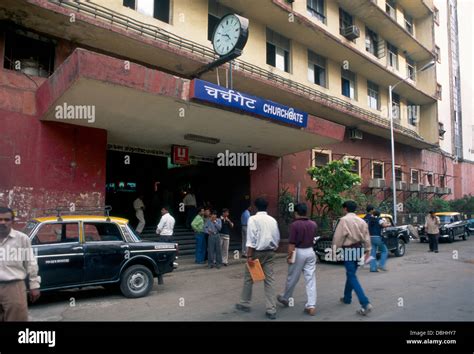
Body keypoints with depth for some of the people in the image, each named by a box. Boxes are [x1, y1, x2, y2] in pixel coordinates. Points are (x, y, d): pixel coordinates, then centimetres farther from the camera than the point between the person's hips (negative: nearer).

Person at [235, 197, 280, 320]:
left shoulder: (253, 219, -9)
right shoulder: (273, 220, 6)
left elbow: (251, 239, -15)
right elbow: (277, 238, 9)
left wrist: (249, 256, -15)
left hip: (257, 252, -5)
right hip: (270, 252, 5)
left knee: (249, 278, 12)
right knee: (269, 280, 6)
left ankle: (244, 304, 26)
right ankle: (271, 310, 5)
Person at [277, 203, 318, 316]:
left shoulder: (294, 224, -15)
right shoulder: (313, 224, 4)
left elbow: (292, 243, -16)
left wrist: (289, 256, -11)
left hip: (299, 252, -5)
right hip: (310, 252, 5)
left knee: (292, 278, 11)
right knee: (311, 279, 5)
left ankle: (285, 299, 30)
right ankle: (311, 305, 3)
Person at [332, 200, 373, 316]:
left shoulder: (344, 220, -13)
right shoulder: (361, 221, 7)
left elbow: (338, 236, -15)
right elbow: (366, 236, 8)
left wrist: (335, 249, -6)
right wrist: (367, 249, 14)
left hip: (348, 249, -7)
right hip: (358, 248, 7)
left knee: (352, 277, -5)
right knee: (351, 274, 21)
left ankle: (365, 303, -14)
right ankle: (347, 297, 33)